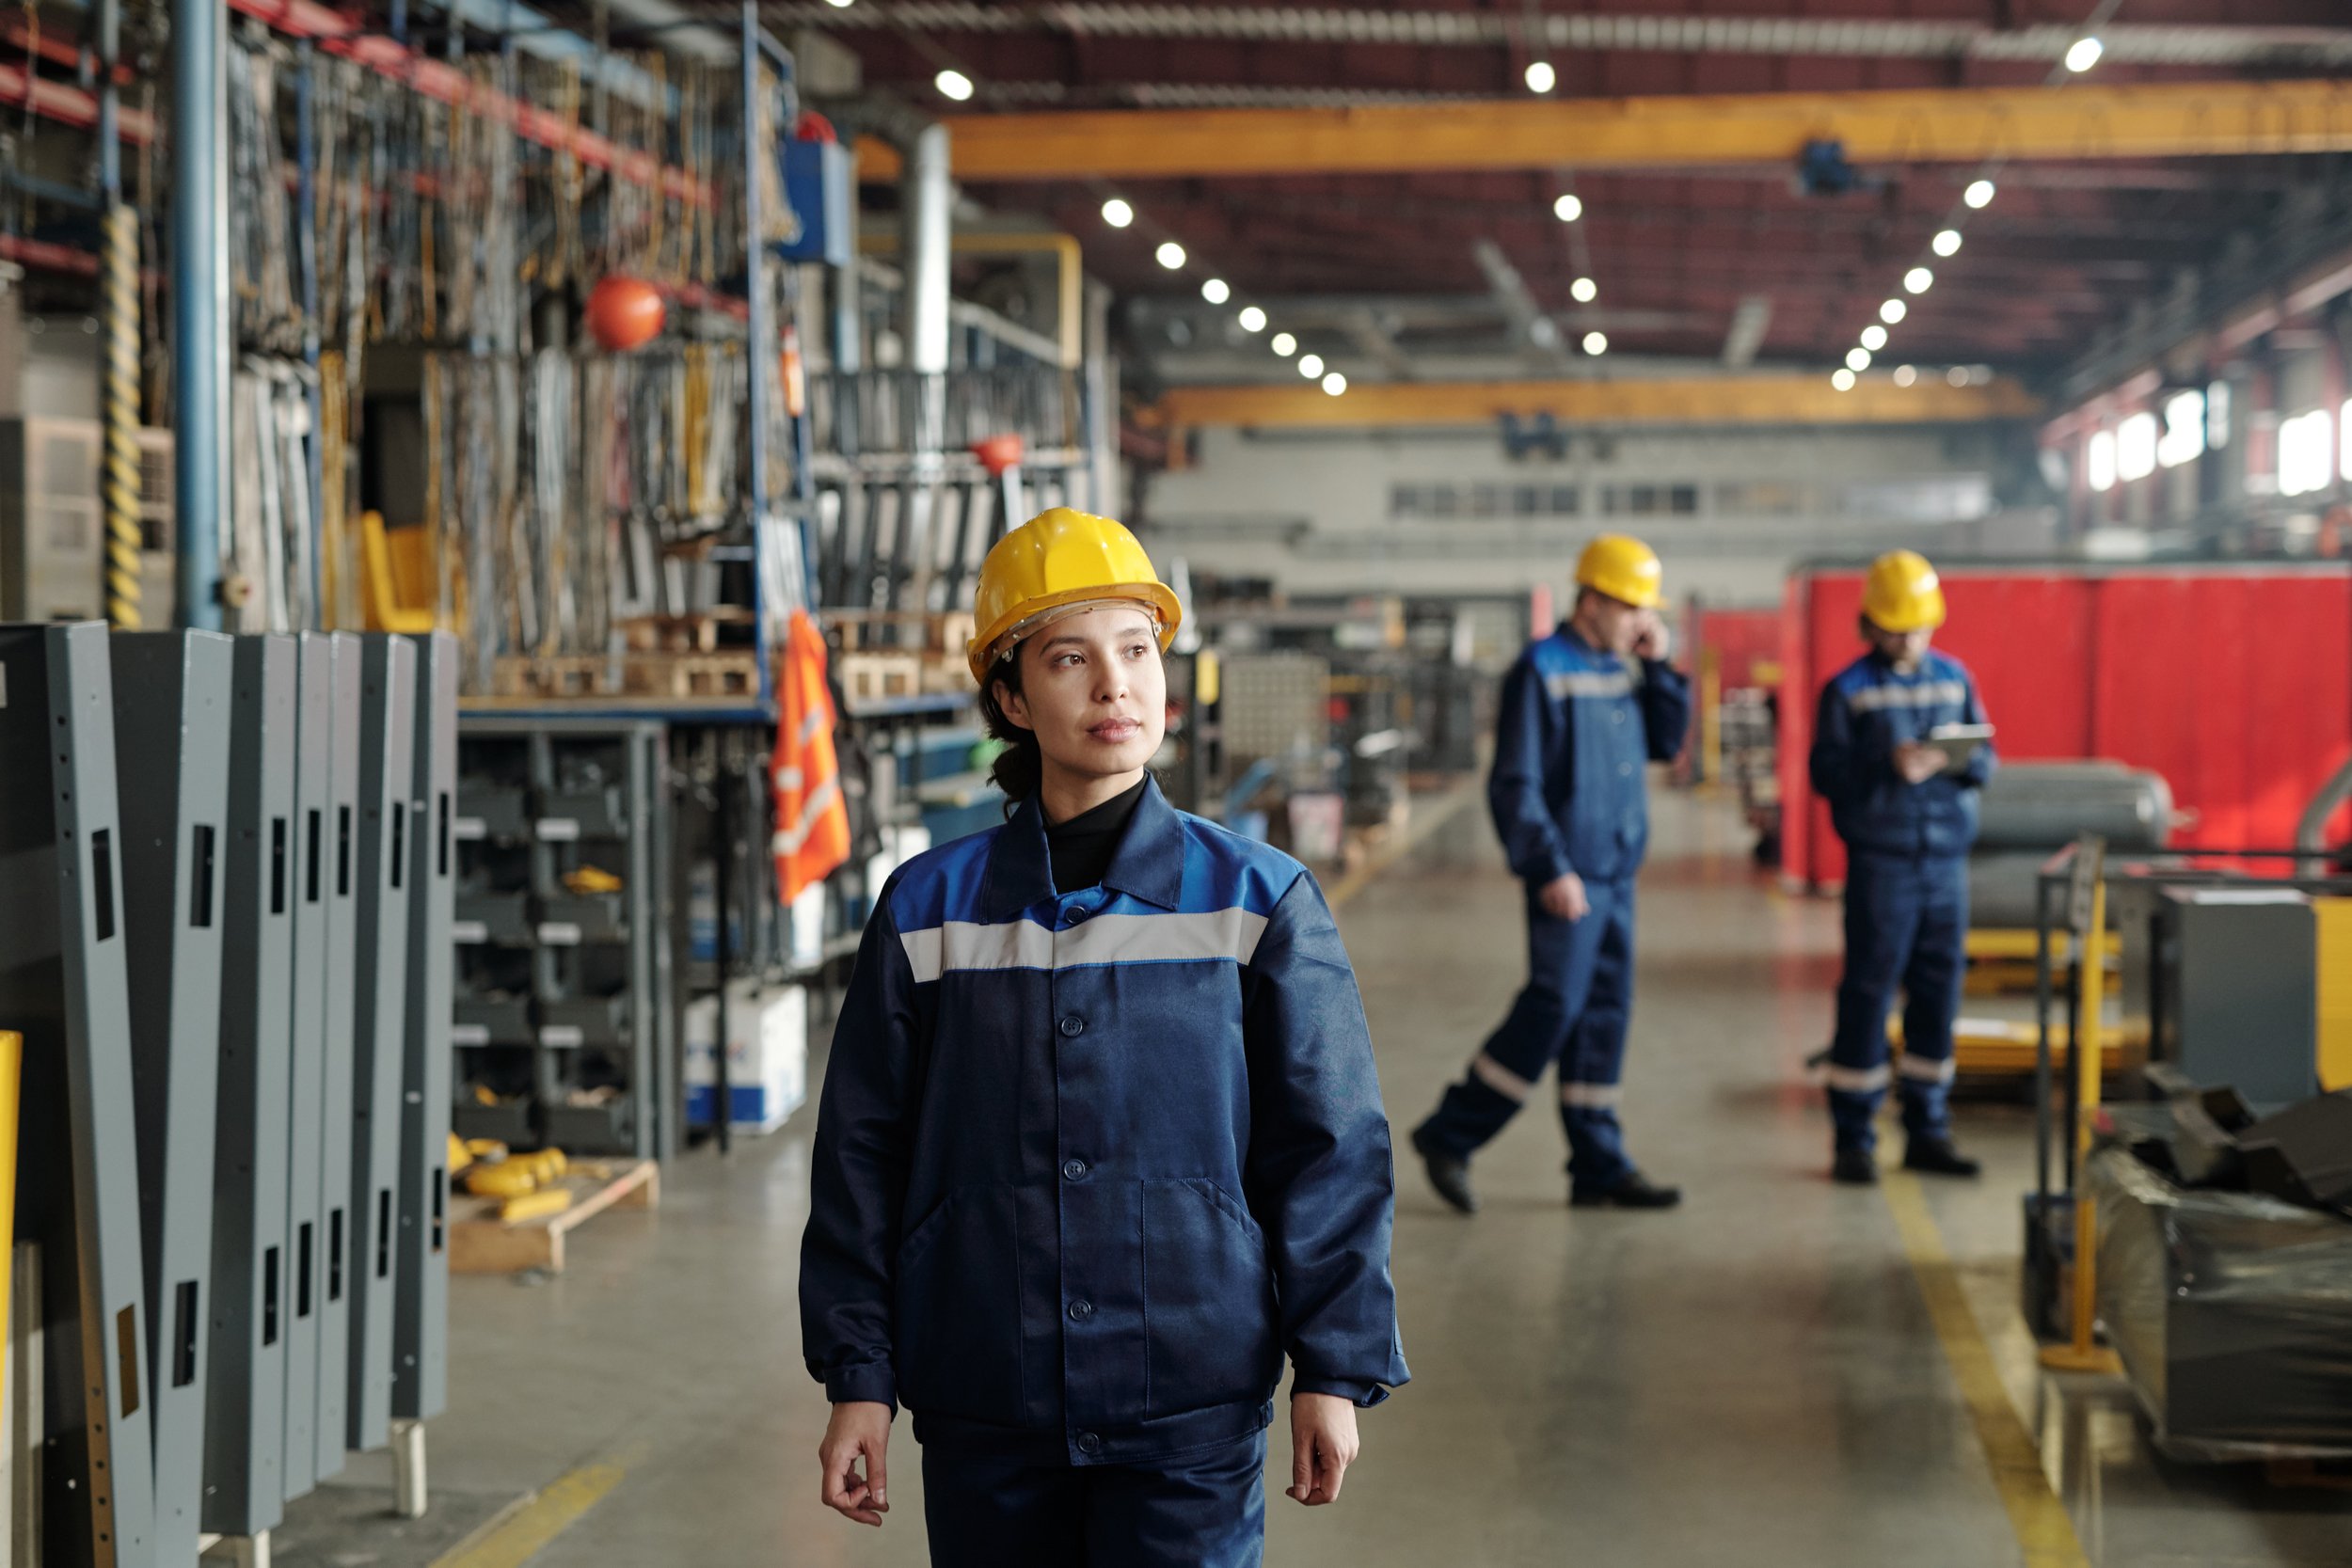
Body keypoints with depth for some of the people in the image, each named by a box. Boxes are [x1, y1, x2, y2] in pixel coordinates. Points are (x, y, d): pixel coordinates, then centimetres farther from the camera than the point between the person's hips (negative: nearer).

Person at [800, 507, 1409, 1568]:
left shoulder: (1260, 901, 0)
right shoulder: (926, 912, 3)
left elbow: (1330, 1150, 1)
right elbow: (862, 1158, 7)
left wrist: (1335, 1370, -2)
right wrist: (858, 1382, 4)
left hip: (1190, 1416, -1)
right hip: (984, 1423, 2)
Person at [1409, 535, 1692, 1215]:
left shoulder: (1622, 671, 14)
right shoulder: (1542, 672, -10)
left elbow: (1665, 743, 13)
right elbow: (1515, 783, -14)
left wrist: (1659, 667, 3)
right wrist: (1550, 868, -19)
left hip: (1616, 876, 8)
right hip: (1569, 875, -8)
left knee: (1605, 1015, 8)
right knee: (1553, 1009, -11)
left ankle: (1599, 1167, 12)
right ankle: (1450, 1135, 0)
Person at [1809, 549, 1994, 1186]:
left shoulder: (1954, 679, 11)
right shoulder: (1849, 690, -1)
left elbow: (1987, 759, 9)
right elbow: (1826, 772, -6)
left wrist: (1956, 758, -12)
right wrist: (1888, 764, -20)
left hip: (1946, 855, 4)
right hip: (1880, 861, -4)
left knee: (1939, 991, 7)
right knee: (1867, 993, -2)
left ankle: (1927, 1131, 18)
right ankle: (1853, 1139, 4)